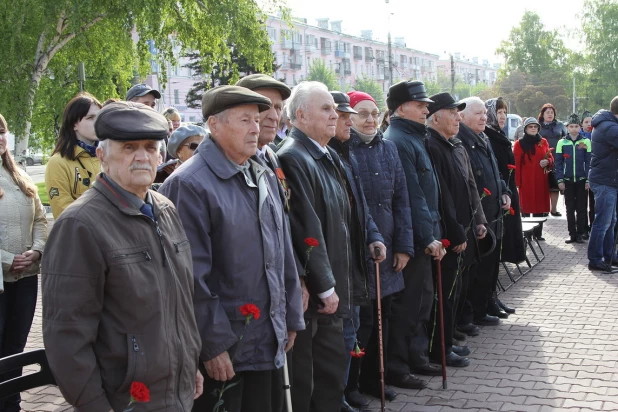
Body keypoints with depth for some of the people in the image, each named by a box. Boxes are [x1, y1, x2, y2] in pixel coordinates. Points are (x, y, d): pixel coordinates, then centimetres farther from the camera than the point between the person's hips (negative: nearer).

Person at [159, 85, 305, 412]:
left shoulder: (264, 177, 11)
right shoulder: (189, 184, -15)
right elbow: (192, 276, -18)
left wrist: (291, 317, 13)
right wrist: (212, 344, -17)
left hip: (269, 341, 8)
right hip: (223, 348, -7)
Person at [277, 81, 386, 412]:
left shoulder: (330, 157, 12)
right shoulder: (293, 158, -17)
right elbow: (307, 230, -21)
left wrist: (371, 238, 9)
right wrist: (324, 286, -19)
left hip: (332, 286, 9)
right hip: (311, 292, -9)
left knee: (333, 372, 18)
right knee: (304, 381, 4)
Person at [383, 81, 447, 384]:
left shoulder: (414, 138, 16)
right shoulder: (397, 142, -16)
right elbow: (411, 197, -20)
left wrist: (434, 233, 17)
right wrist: (428, 237, -19)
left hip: (423, 236, 10)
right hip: (411, 239, -10)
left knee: (423, 298, 16)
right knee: (407, 303, -2)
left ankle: (417, 356, 28)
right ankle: (395, 368, 9)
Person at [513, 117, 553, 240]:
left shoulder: (543, 142, 11)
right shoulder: (519, 144, -2)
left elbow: (550, 157, 16)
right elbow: (516, 164, -6)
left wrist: (548, 161, -8)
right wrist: (517, 181, -11)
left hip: (541, 180, 4)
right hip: (526, 180, -4)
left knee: (540, 206, 6)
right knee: (526, 206, -1)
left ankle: (538, 233, 15)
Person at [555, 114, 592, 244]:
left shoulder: (586, 142, 0)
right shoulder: (562, 142, 2)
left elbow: (589, 162, 0)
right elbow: (558, 163, 2)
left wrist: (588, 179, -5)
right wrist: (560, 180, -4)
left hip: (582, 180, -1)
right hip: (568, 180, 1)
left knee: (582, 208, 4)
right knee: (570, 209, 7)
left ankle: (580, 233, 12)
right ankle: (572, 234, 14)